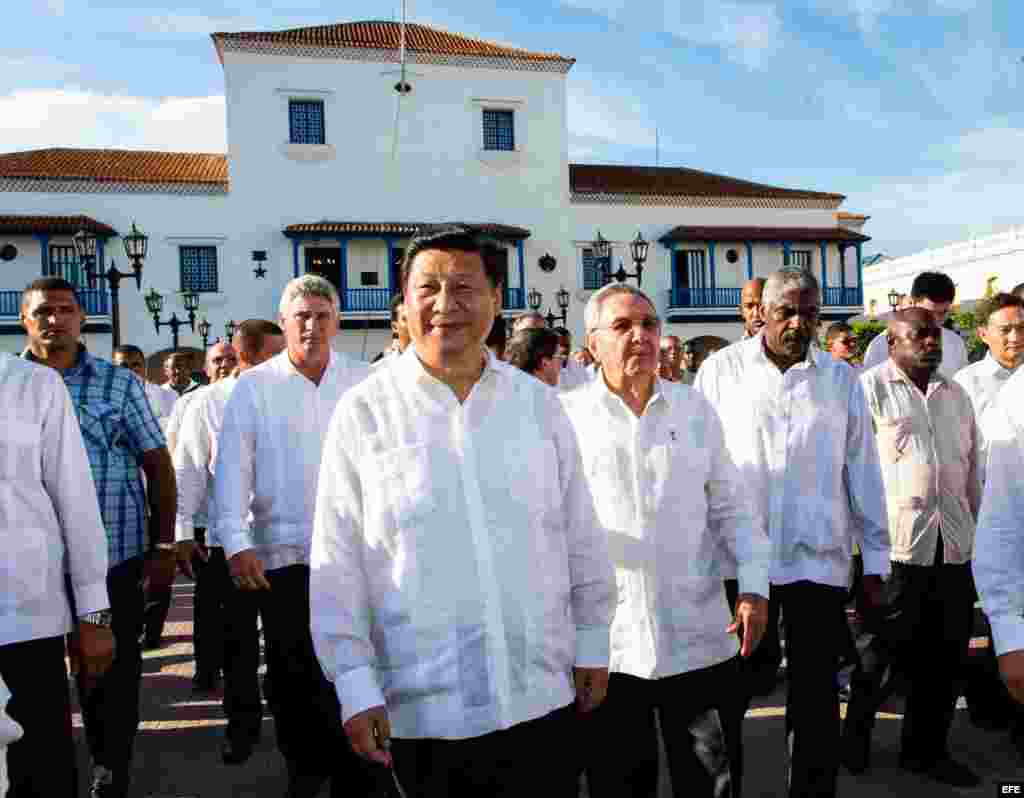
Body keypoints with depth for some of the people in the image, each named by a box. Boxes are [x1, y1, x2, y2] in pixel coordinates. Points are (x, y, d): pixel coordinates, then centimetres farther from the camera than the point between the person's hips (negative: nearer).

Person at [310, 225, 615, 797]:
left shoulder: (539, 402, 1)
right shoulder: (364, 411, -6)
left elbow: (583, 537, 7)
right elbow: (338, 564, -4)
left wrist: (593, 643, 9)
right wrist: (356, 685, -5)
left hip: (544, 698, 2)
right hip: (422, 711, -1)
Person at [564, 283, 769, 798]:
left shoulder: (696, 410, 5)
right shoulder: (567, 416, -3)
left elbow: (730, 508, 9)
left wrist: (754, 585, -1)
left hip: (699, 638, 2)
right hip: (607, 643, -1)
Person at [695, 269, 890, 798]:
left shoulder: (841, 379, 5)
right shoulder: (720, 370, 0)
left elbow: (863, 473, 7)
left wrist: (875, 561, 6)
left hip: (820, 560, 1)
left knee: (816, 695, 11)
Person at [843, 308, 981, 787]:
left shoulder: (955, 394, 15)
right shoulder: (870, 388, -4)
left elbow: (973, 469, 20)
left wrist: (975, 531, 18)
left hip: (954, 546, 6)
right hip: (893, 545, -6)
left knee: (944, 656, 13)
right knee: (883, 650, 6)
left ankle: (926, 749, 30)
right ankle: (856, 734, 27)